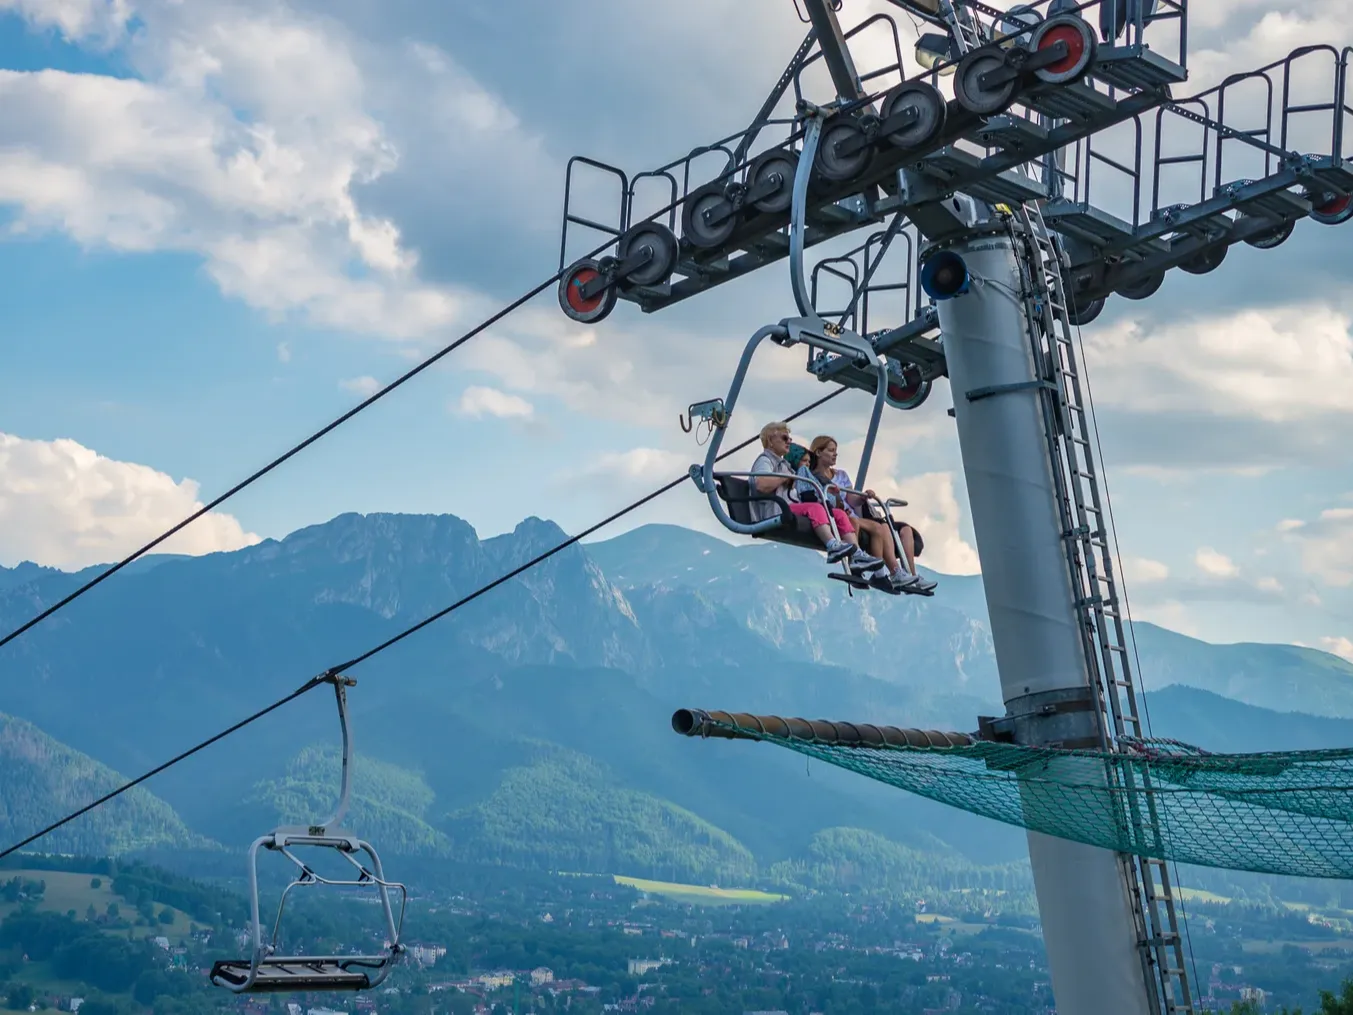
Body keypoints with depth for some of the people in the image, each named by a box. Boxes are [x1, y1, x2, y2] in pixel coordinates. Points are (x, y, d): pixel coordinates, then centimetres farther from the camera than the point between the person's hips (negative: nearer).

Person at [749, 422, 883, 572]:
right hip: (776, 512, -9)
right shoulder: (765, 460, 2)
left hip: (793, 509, 9)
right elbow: (761, 485, -20)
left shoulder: (783, 464, 33)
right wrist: (785, 477, -7)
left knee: (839, 514, -8)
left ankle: (856, 556, -25)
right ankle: (833, 546, -54)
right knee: (814, 508, -34)